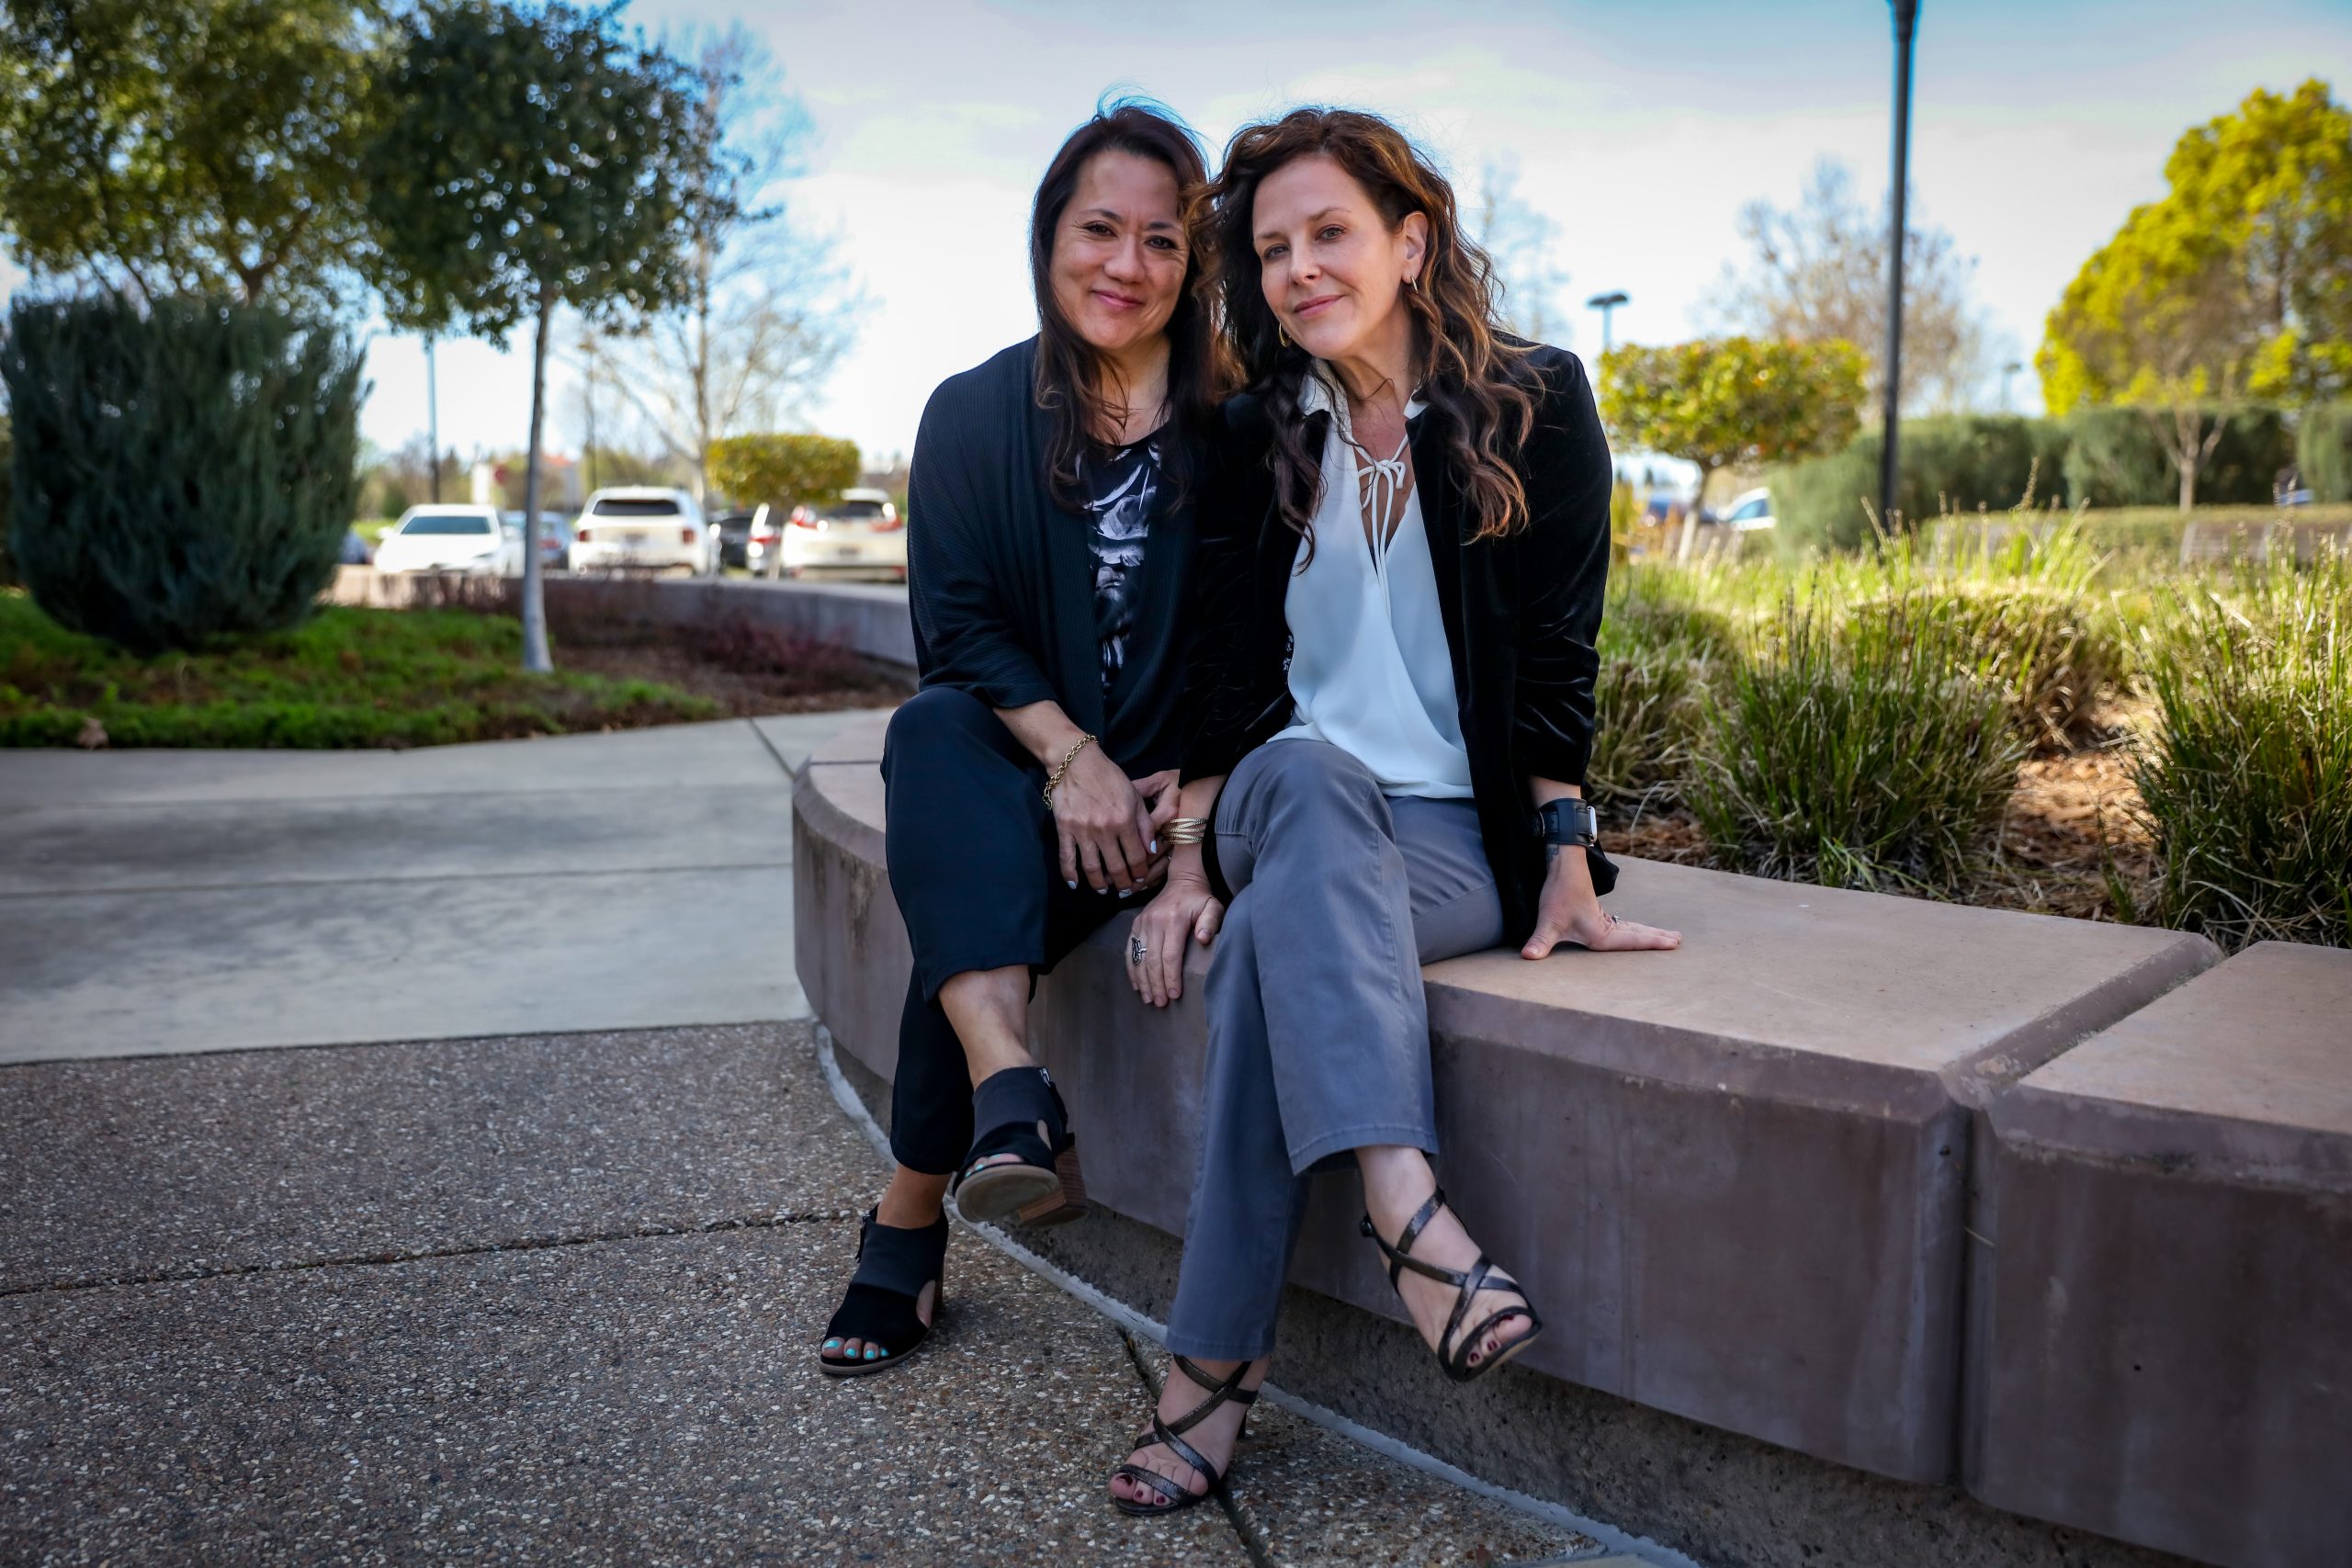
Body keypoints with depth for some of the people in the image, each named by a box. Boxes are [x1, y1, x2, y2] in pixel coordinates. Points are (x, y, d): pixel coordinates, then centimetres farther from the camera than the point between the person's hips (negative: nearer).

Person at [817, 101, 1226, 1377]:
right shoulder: (975, 414, 4)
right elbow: (957, 625, -4)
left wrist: (1193, 784, -14)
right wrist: (1068, 754, -19)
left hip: (1167, 784, -2)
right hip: (1013, 760, 2)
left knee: (974, 899, -28)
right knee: (931, 734, -32)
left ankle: (909, 1222, -16)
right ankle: (1012, 1098, -46)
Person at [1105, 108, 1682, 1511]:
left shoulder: (1535, 403, 0)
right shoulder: (1259, 434, 9)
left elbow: (1558, 655, -3)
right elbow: (1232, 665, 5)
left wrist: (1568, 869, -8)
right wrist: (1190, 861, -6)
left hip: (1464, 835, -2)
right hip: (1296, 797, 3)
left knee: (1281, 925, -33)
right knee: (1306, 776, -35)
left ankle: (1214, 1359, -29)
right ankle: (1409, 1209, -48)